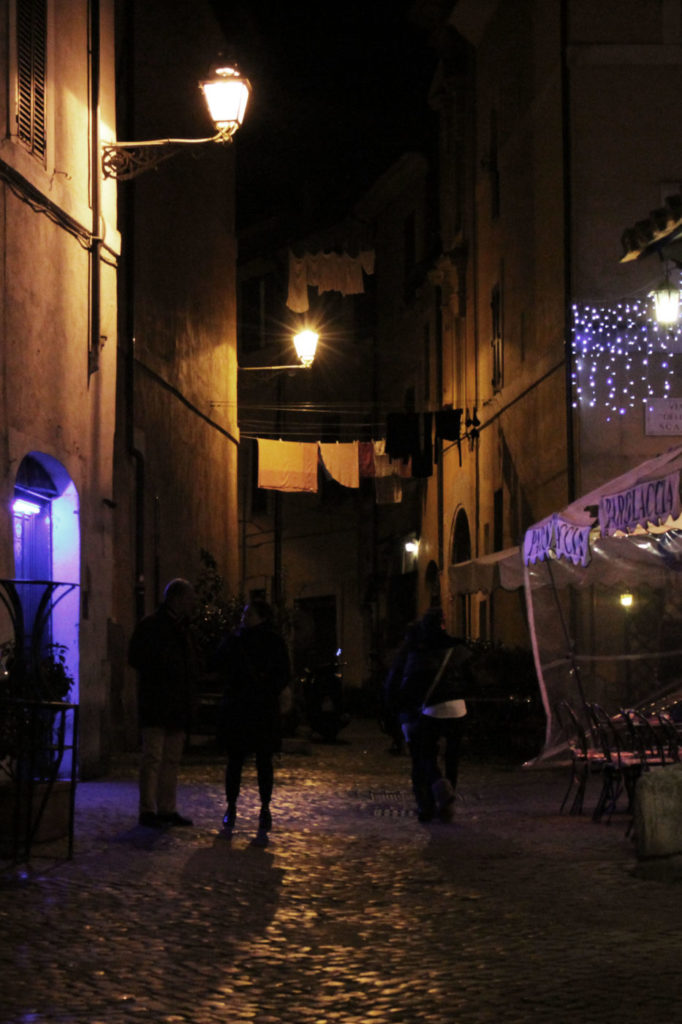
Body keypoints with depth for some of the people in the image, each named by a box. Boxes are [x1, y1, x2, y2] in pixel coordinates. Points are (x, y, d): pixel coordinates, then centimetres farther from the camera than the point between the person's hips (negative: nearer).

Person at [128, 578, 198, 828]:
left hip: (178, 705, 8)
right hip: (155, 706, -8)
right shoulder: (150, 626, -6)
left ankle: (167, 809, 12)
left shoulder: (181, 628, 19)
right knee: (153, 757, -8)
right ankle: (147, 810, -6)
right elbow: (136, 659, -12)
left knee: (172, 760, 8)